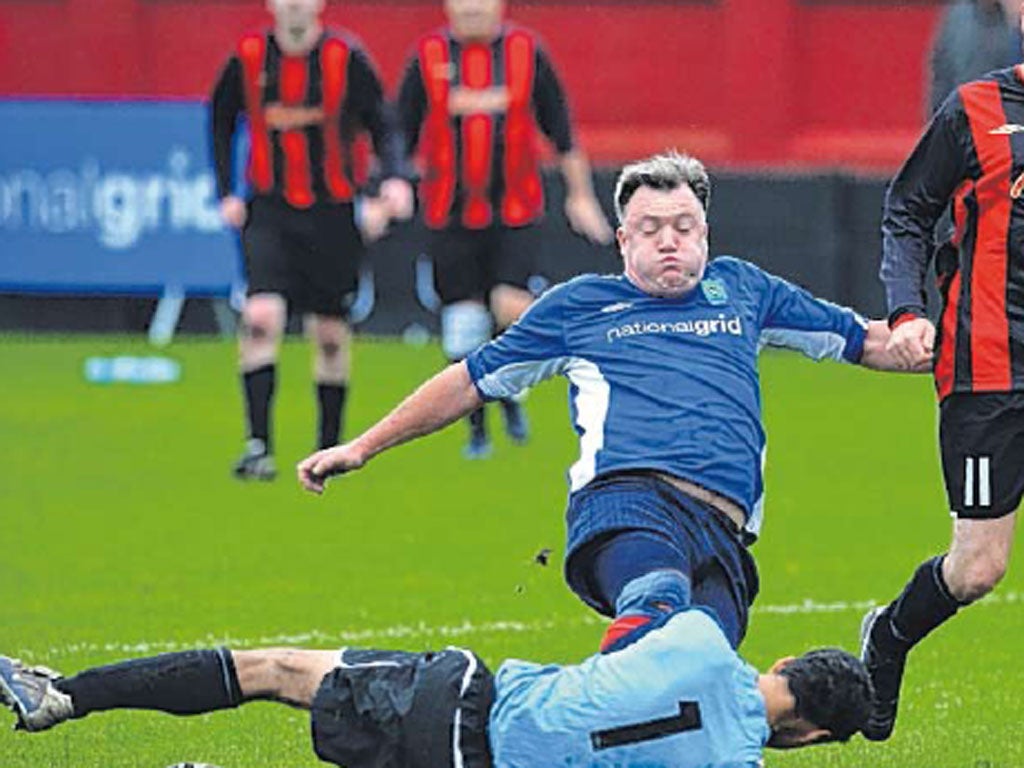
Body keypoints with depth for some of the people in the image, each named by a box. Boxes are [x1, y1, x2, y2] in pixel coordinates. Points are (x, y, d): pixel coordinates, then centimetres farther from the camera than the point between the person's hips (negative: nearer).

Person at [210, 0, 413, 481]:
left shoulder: (345, 59, -5)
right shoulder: (248, 59, 0)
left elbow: (383, 126, 0)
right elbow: (221, 120, 15)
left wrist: (394, 180, -17)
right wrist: (227, 194, 7)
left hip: (333, 214, 0)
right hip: (269, 212, 0)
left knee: (330, 333, 7)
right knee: (262, 316, -18)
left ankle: (330, 449, 23)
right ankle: (258, 446, -18)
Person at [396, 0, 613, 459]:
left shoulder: (527, 53, 2)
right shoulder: (427, 59, 1)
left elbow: (561, 131, 9)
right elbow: (401, 134, 7)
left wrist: (580, 196, 9)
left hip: (515, 214, 0)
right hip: (449, 215, 0)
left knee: (512, 309, -17)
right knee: (463, 328, -2)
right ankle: (477, 429, 14)